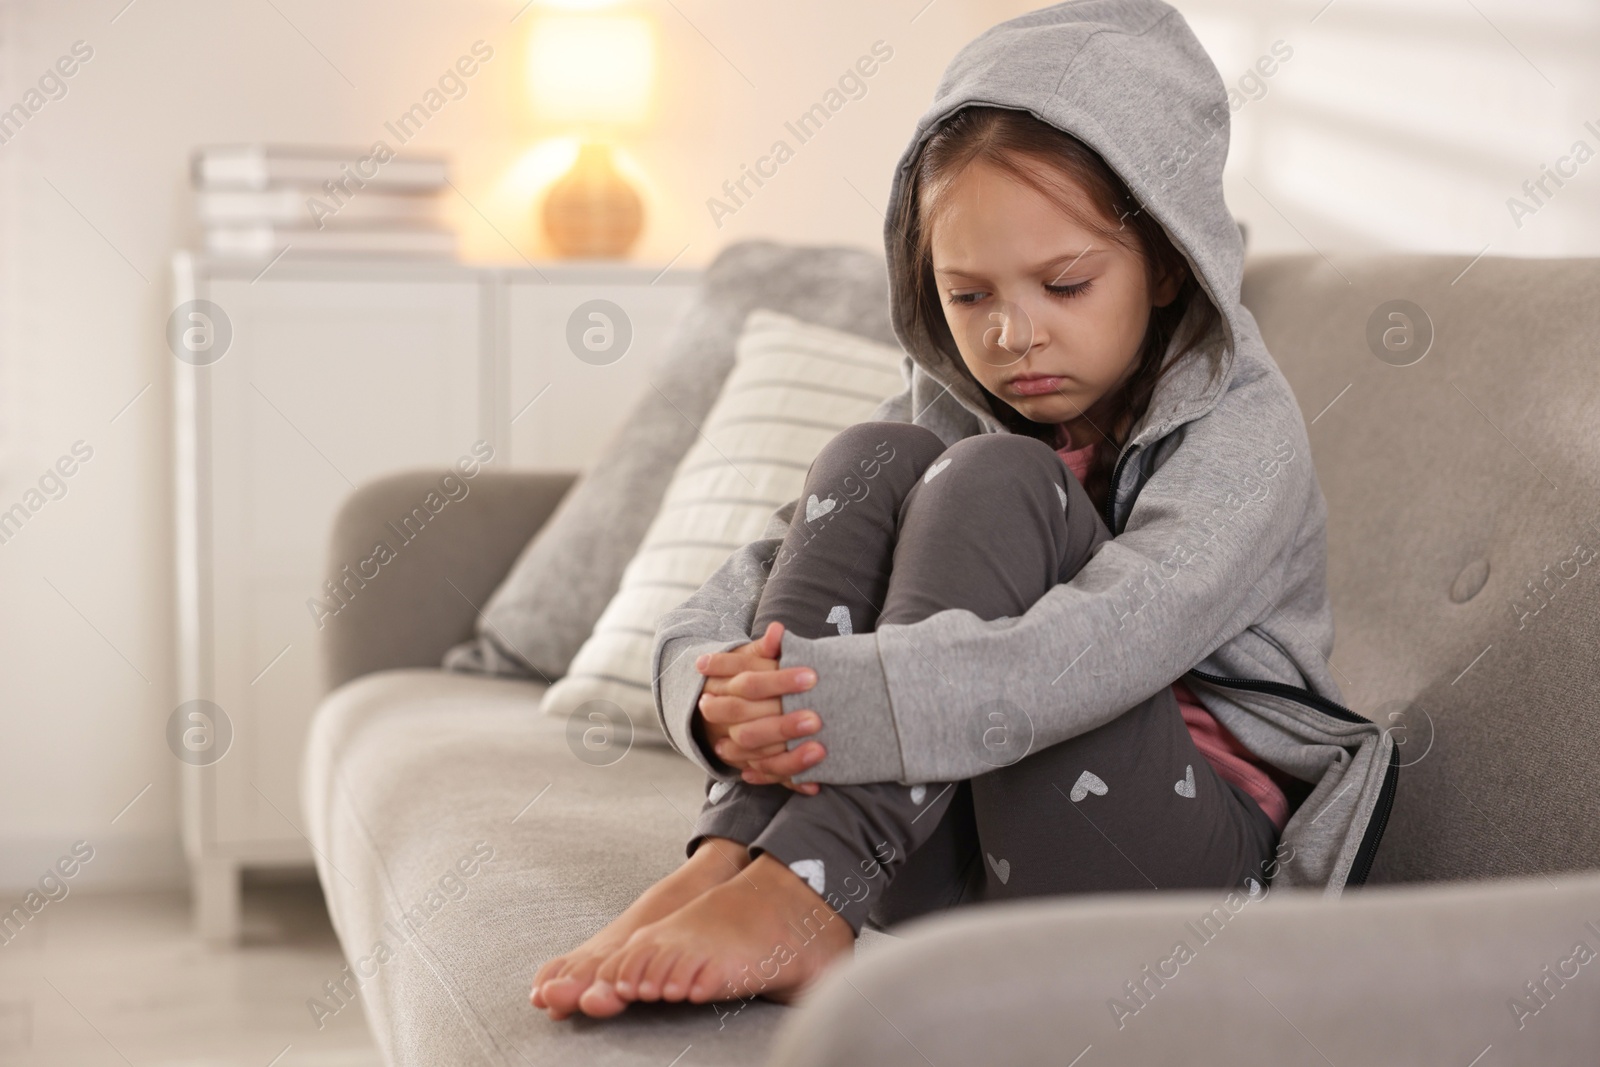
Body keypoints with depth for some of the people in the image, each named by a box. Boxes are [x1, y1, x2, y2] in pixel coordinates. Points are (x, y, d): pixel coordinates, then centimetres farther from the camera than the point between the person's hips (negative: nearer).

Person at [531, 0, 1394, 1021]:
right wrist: (718, 690, -29)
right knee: (872, 460, -13)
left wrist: (830, 699, -41)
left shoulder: (1244, 427, -10)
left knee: (995, 483, -23)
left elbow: (1105, 645, -29)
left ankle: (802, 892, -33)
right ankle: (731, 855, -28)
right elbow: (739, 591, -4)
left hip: (1187, 840, -5)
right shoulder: (942, 410, 8)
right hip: (950, 835, 5)